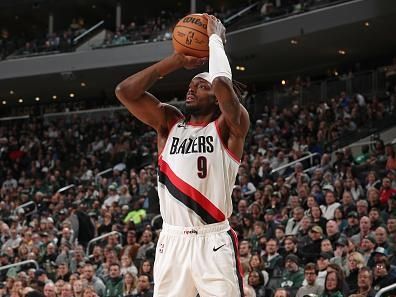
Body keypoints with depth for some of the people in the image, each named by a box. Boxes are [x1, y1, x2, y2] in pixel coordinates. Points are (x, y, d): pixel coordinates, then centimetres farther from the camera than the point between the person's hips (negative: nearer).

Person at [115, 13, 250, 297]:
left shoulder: (229, 127, 0)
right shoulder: (170, 123, 14)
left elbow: (223, 84, -21)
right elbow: (125, 91, 3)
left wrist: (215, 38, -4)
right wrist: (176, 61, 5)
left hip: (214, 242, -5)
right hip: (172, 242, 5)